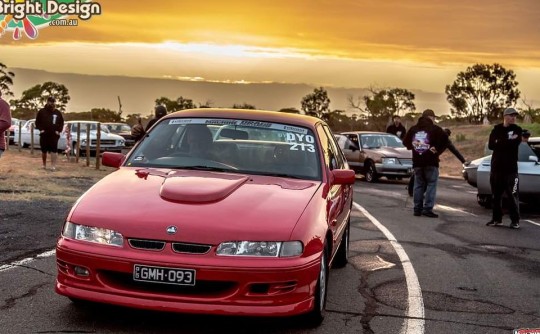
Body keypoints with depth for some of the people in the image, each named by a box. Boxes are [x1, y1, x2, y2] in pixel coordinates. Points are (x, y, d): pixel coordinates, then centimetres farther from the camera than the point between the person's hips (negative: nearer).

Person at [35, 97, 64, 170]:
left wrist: (59, 130, 0)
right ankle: (44, 165, 22)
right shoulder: (42, 111, 3)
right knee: (44, 151, 9)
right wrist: (40, 129, -4)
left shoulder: (58, 113, 7)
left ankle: (53, 166, -8)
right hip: (44, 135, 0)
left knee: (54, 150, -7)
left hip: (54, 135, 0)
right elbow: (37, 121, 7)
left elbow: (61, 122, 12)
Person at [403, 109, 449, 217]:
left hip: (417, 161, 5)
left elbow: (405, 142, 14)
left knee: (418, 185, 11)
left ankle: (417, 209, 10)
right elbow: (445, 140, -19)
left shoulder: (413, 129, 10)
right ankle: (428, 209, -10)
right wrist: (438, 150, -9)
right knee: (431, 184, -2)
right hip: (431, 161, -5)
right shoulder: (435, 129, -6)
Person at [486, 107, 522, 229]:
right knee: (496, 195, 8)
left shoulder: (517, 130, 4)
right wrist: (508, 143, -13)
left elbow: (514, 144, -14)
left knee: (512, 195, -5)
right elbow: (491, 145, -6)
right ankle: (496, 218, 18)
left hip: (511, 168, -3)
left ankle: (515, 220, 0)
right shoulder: (496, 130, 8)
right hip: (496, 167, 3)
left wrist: (500, 144, -12)